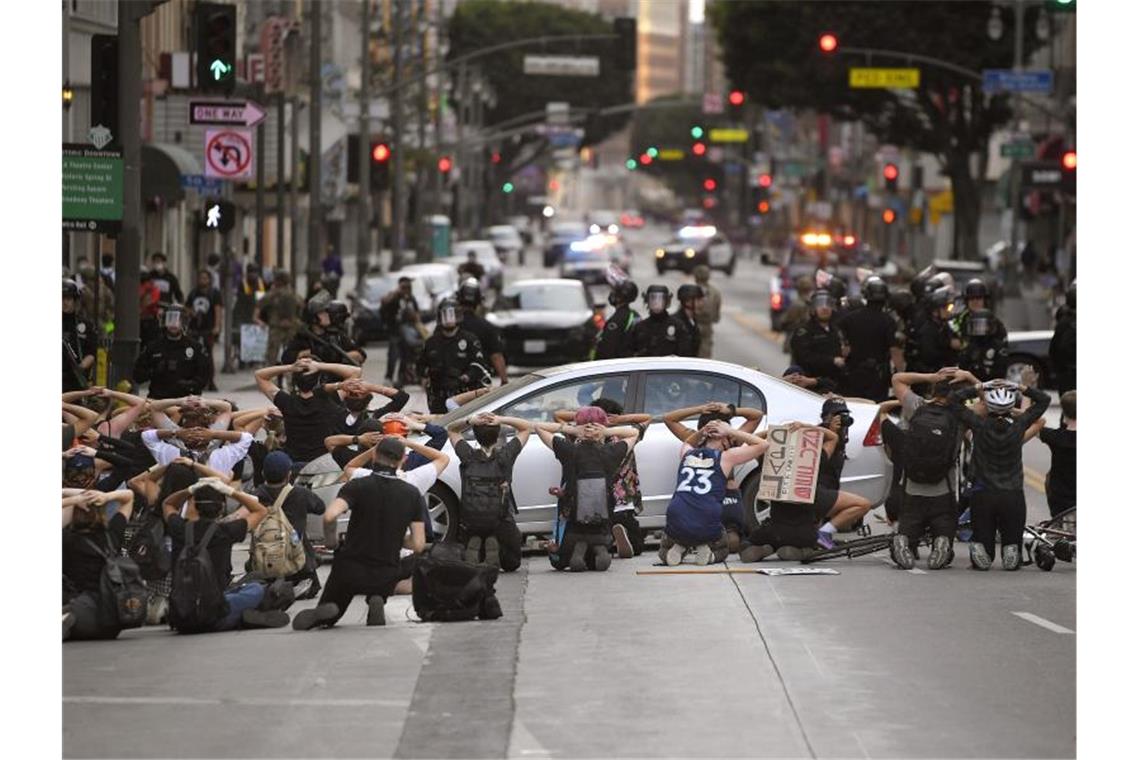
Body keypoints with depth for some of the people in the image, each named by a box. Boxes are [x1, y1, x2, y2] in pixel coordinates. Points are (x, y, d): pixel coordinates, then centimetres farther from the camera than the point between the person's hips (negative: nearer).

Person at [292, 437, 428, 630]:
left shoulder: (357, 486, -9)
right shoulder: (412, 494, -3)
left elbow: (330, 515, -27)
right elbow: (418, 545, -5)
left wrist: (330, 540, -6)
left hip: (350, 570, 0)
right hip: (386, 577, 0)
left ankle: (322, 614, -17)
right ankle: (378, 601, 1)